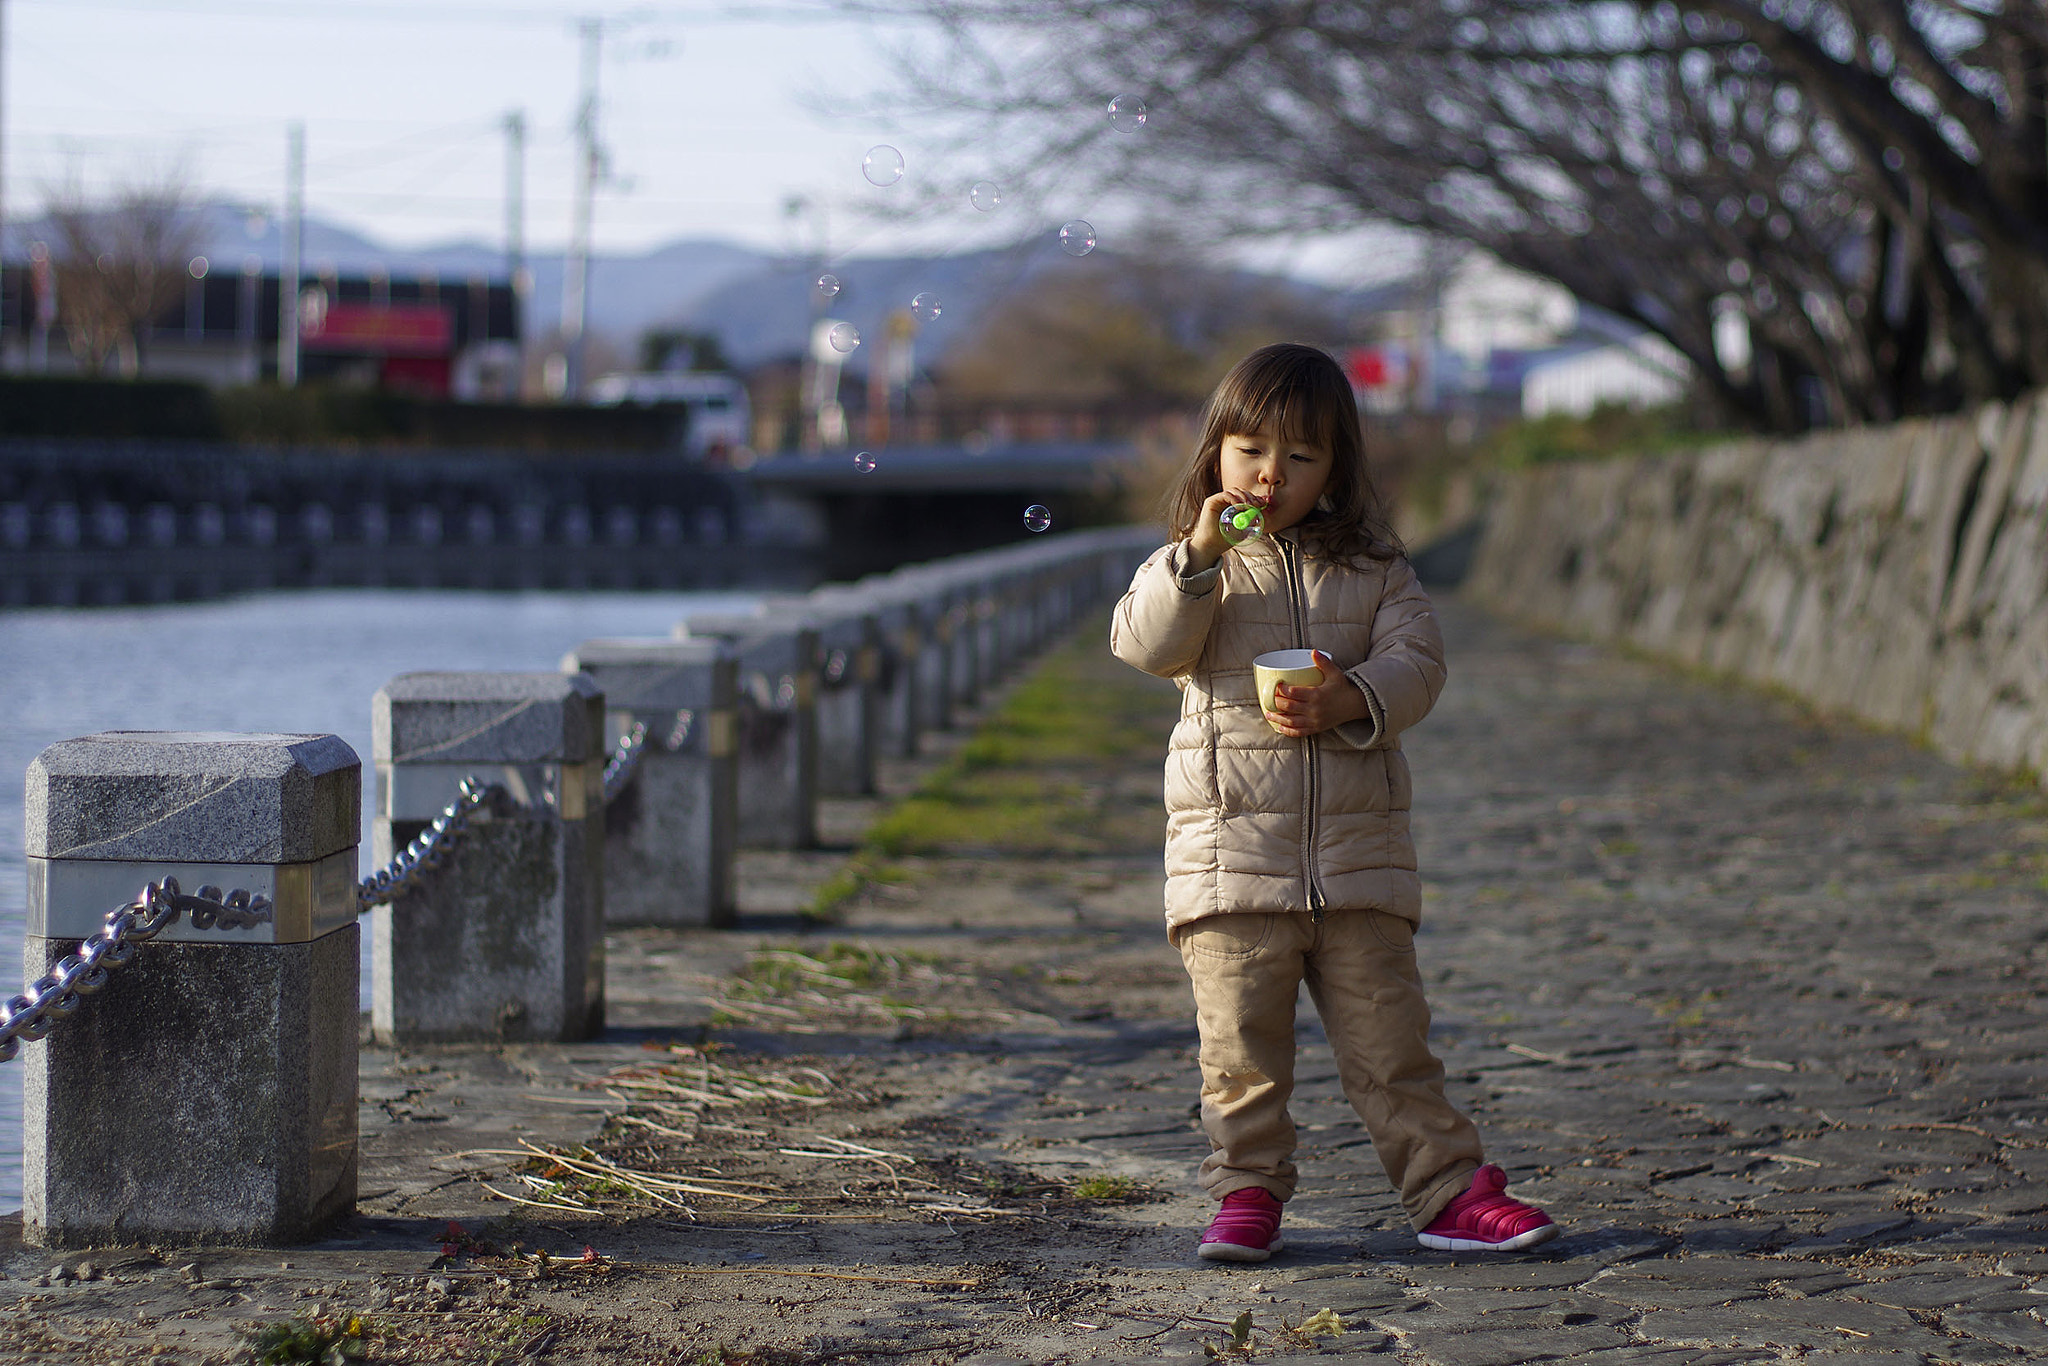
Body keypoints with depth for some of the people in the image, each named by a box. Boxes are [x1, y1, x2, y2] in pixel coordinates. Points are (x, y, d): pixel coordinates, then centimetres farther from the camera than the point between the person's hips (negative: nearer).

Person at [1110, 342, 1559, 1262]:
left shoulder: (1372, 568, 10)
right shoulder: (1188, 567, 6)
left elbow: (1417, 659, 1)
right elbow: (1145, 646, -10)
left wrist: (1352, 701, -18)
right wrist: (1200, 557, -22)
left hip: (1358, 848, 1)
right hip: (1231, 850, -1)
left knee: (1387, 1034, 4)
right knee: (1240, 1041, 0)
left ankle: (1449, 1191, 9)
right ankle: (1249, 1194, 12)